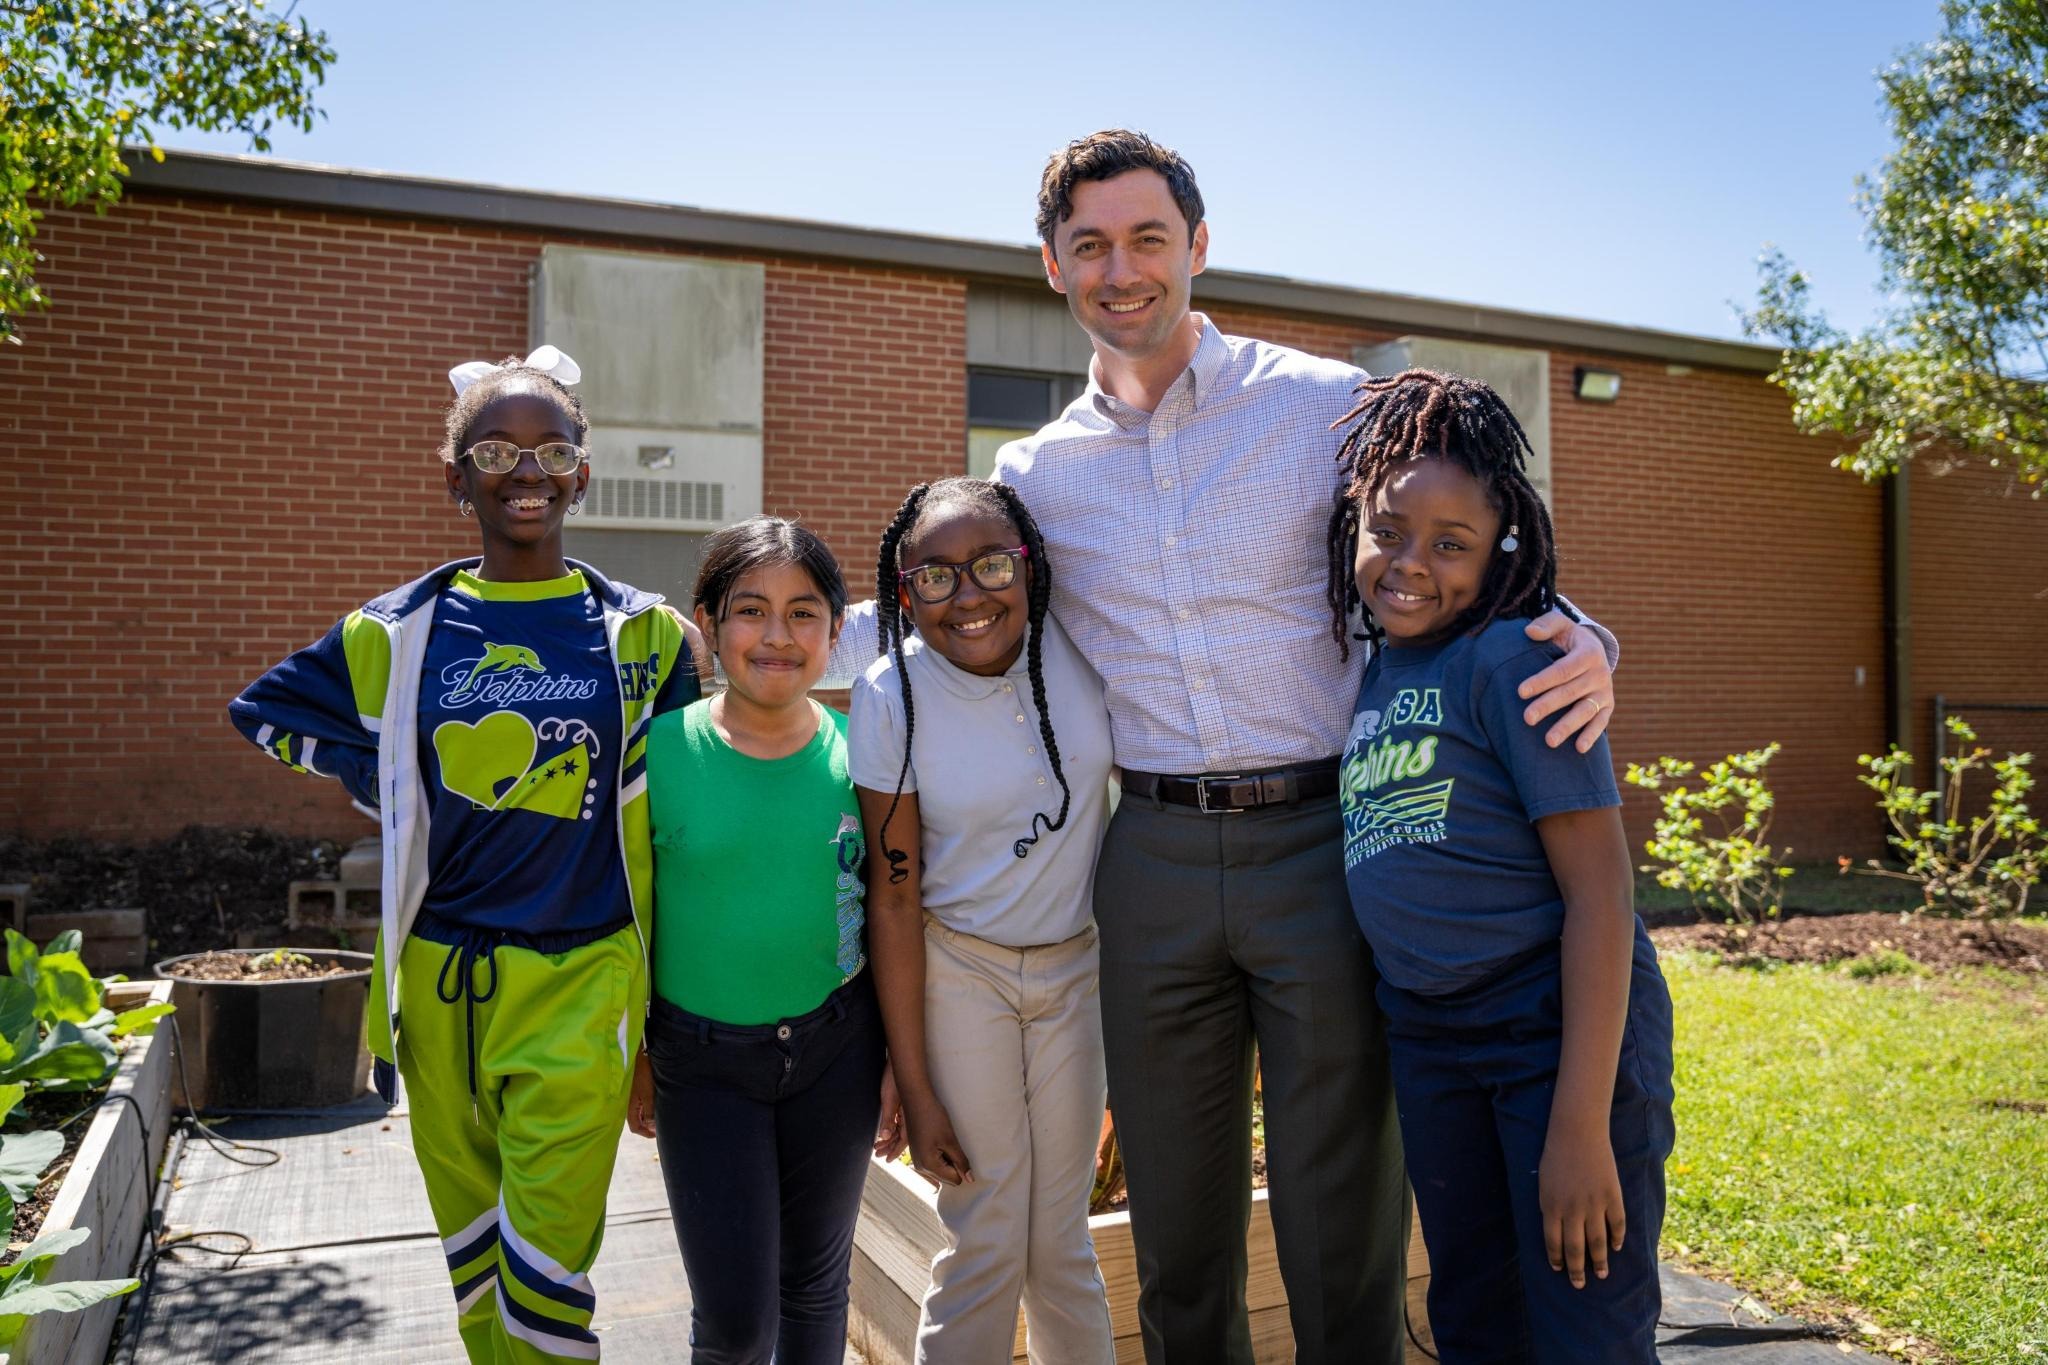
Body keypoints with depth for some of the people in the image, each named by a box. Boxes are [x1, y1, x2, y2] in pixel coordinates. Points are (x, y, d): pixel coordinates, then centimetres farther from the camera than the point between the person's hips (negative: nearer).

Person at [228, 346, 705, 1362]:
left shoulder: (640, 632, 0)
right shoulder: (402, 632, 2)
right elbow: (265, 711, 17)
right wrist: (399, 798, 6)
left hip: (578, 987, -2)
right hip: (440, 984, 2)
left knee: (547, 1272, -3)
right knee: (472, 1259, 16)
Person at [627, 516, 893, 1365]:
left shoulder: (858, 753, -6)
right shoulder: (660, 750, -10)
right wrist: (633, 1057, 3)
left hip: (834, 1045, 2)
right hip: (701, 1054, -1)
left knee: (814, 1280, 17)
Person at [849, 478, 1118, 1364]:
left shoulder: (1081, 650, -14)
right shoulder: (890, 699, -17)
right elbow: (894, 896, -13)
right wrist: (915, 1089, -12)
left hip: (1074, 963, 2)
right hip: (955, 969, -2)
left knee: (1062, 1238, 12)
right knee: (985, 1241, 3)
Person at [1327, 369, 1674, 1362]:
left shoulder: (1513, 659, -15)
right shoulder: (1366, 672, 6)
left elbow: (1600, 890, -19)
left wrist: (1582, 1124, -21)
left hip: (1559, 1022, -6)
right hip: (1427, 1036, 7)